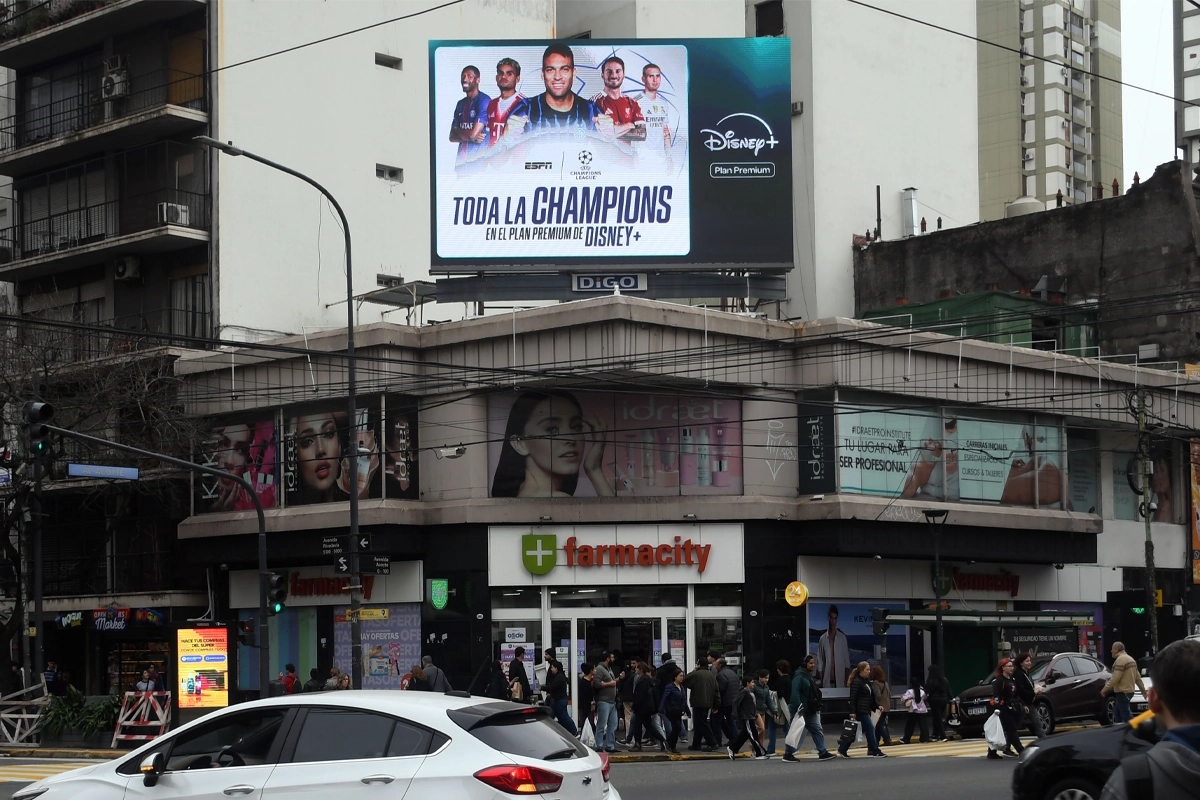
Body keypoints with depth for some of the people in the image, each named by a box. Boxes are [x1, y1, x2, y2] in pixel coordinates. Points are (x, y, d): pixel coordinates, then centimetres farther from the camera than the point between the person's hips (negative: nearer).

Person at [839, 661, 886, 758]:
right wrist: (852, 711, -21)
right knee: (870, 729, -7)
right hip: (860, 710, -10)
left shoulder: (866, 681, 17)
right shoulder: (856, 682, -12)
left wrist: (877, 705, 14)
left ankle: (842, 749, 15)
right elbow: (853, 697, -17)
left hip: (866, 710, 10)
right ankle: (875, 752, -3)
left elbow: (871, 695, 23)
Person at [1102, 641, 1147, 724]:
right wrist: (1143, 690, 23)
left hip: (1122, 692, -10)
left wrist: (1105, 689, -17)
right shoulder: (1130, 658, 18)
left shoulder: (1120, 659, -15)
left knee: (1126, 715, -10)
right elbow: (1138, 677, 20)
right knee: (1117, 714, 17)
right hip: (1129, 690, 11)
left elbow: (1115, 678, -22)